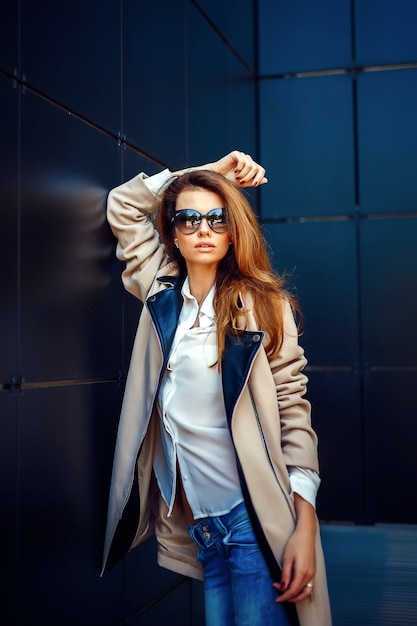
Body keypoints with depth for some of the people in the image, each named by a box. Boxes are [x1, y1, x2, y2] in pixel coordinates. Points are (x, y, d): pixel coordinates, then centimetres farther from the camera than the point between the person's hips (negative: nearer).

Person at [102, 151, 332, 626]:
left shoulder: (263, 303, -4)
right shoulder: (162, 293, 8)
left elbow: (293, 409, -7)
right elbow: (122, 204, 16)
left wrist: (304, 525, -13)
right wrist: (207, 172, 10)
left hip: (254, 514, -4)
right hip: (197, 520, 4)